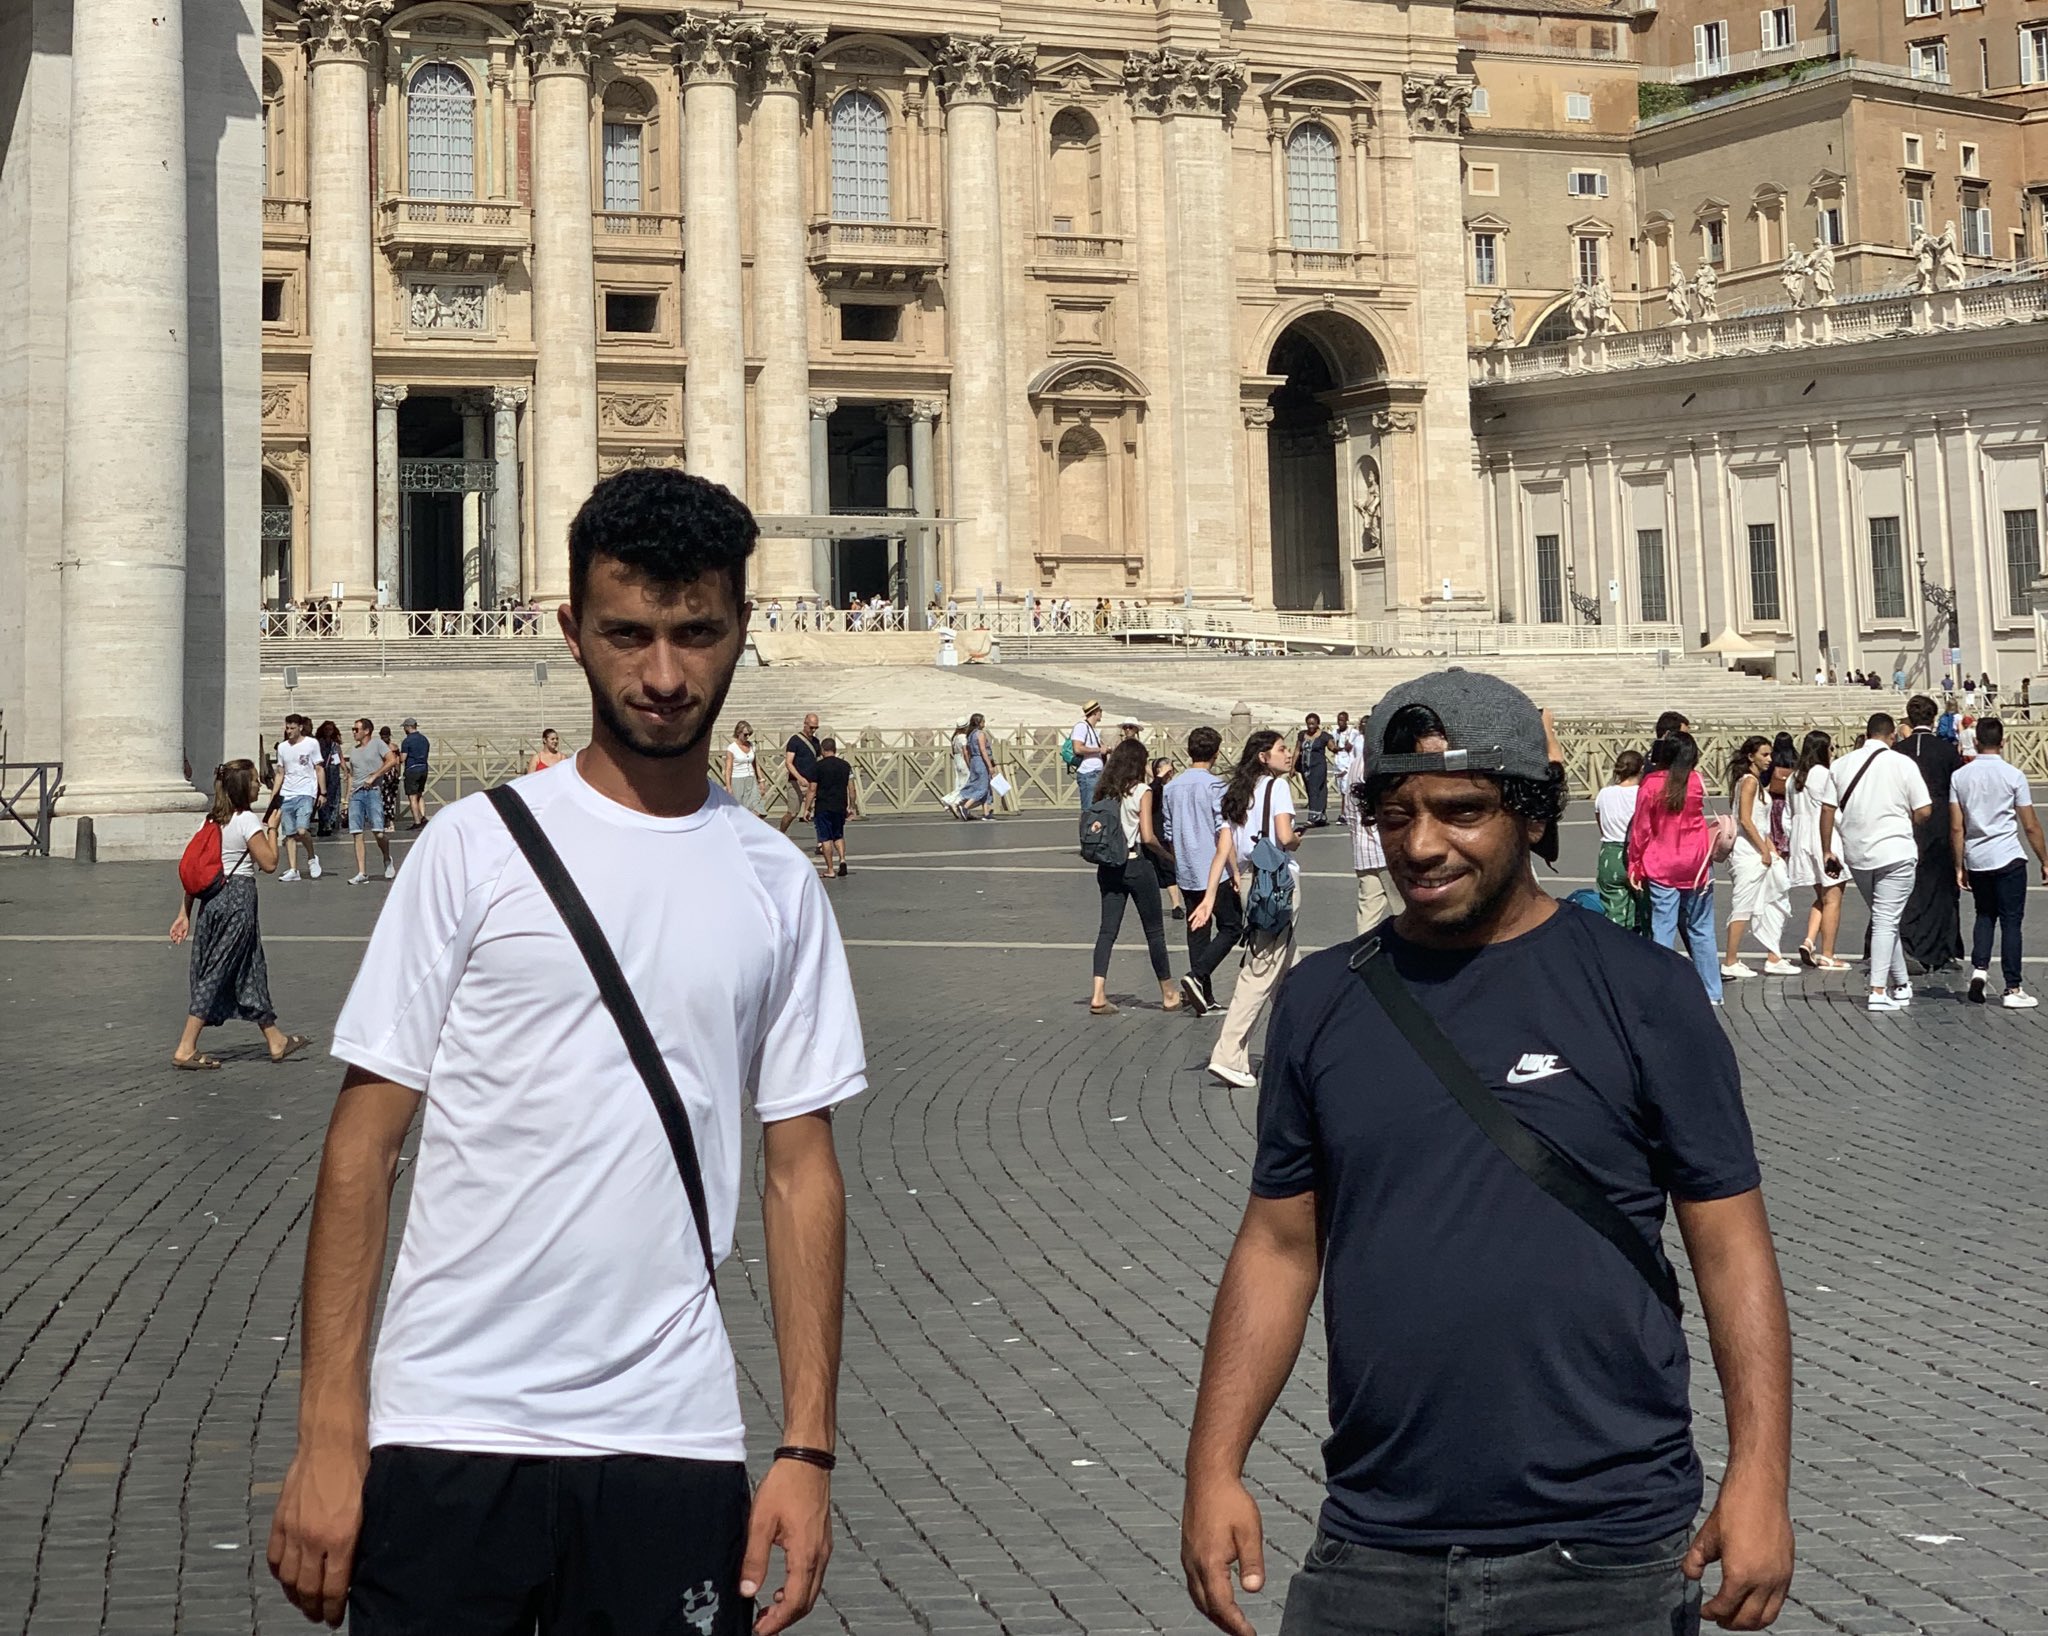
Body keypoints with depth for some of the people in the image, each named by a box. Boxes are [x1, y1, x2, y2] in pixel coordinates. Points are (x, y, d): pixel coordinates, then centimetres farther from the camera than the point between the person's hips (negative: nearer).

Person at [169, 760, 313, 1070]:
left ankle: (276, 1040, 26)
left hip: (212, 900, 8)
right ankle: (185, 1049, -5)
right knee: (216, 973, -4)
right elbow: (269, 863, -13)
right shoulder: (247, 820, -11)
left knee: (251, 972, 16)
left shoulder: (212, 821, 10)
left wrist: (186, 913, 11)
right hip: (239, 898, -8)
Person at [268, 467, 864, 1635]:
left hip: (672, 1444, 2)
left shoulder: (778, 885, 6)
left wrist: (810, 1450, 1)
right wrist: (329, 1433, -7)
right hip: (447, 1430, -2)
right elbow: (366, 1140, -2)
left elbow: (802, 1172, 7)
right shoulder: (480, 847, -2)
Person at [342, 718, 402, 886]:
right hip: (356, 793, 6)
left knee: (378, 832, -13)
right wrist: (348, 796, 14)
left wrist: (373, 776, -12)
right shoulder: (353, 749, 21)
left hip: (373, 791, -6)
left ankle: (387, 860, 14)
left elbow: (392, 760, -9)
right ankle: (362, 872, -2)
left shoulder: (377, 743, 3)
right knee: (357, 834, -3)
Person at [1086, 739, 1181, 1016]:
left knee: (1107, 929, 5)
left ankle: (1098, 995, -9)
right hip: (1137, 865, -4)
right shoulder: (1141, 791, -11)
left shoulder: (1103, 791, 4)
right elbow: (1148, 837, -15)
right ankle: (1168, 995, 20)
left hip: (1108, 867, 5)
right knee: (1154, 931, 9)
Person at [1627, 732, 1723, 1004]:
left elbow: (1641, 829, -4)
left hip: (1660, 868, -2)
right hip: (1696, 865, 2)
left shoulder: (1650, 784, -8)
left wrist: (1634, 865, 5)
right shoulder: (1696, 782, -3)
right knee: (1700, 930, 10)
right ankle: (1711, 992, 14)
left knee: (1662, 930, 0)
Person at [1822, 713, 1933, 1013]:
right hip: (1895, 853, -4)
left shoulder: (1842, 765, 4)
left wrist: (1827, 851, 11)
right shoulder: (1903, 764, -6)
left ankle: (1900, 984, 24)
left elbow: (1828, 810, 5)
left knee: (1883, 918, 17)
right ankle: (1878, 991, -9)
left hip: (1856, 855, 4)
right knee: (1886, 920, -2)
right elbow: (1923, 811, -6)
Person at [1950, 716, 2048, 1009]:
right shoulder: (2013, 775, -6)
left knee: (1985, 915, 20)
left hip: (1976, 860, 3)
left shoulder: (1960, 777, 2)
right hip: (2008, 859, -3)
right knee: (2011, 921, 1)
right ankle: (2013, 990, 2)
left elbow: (1956, 827, 2)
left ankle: (1979, 968, -1)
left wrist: (1959, 866, 10)